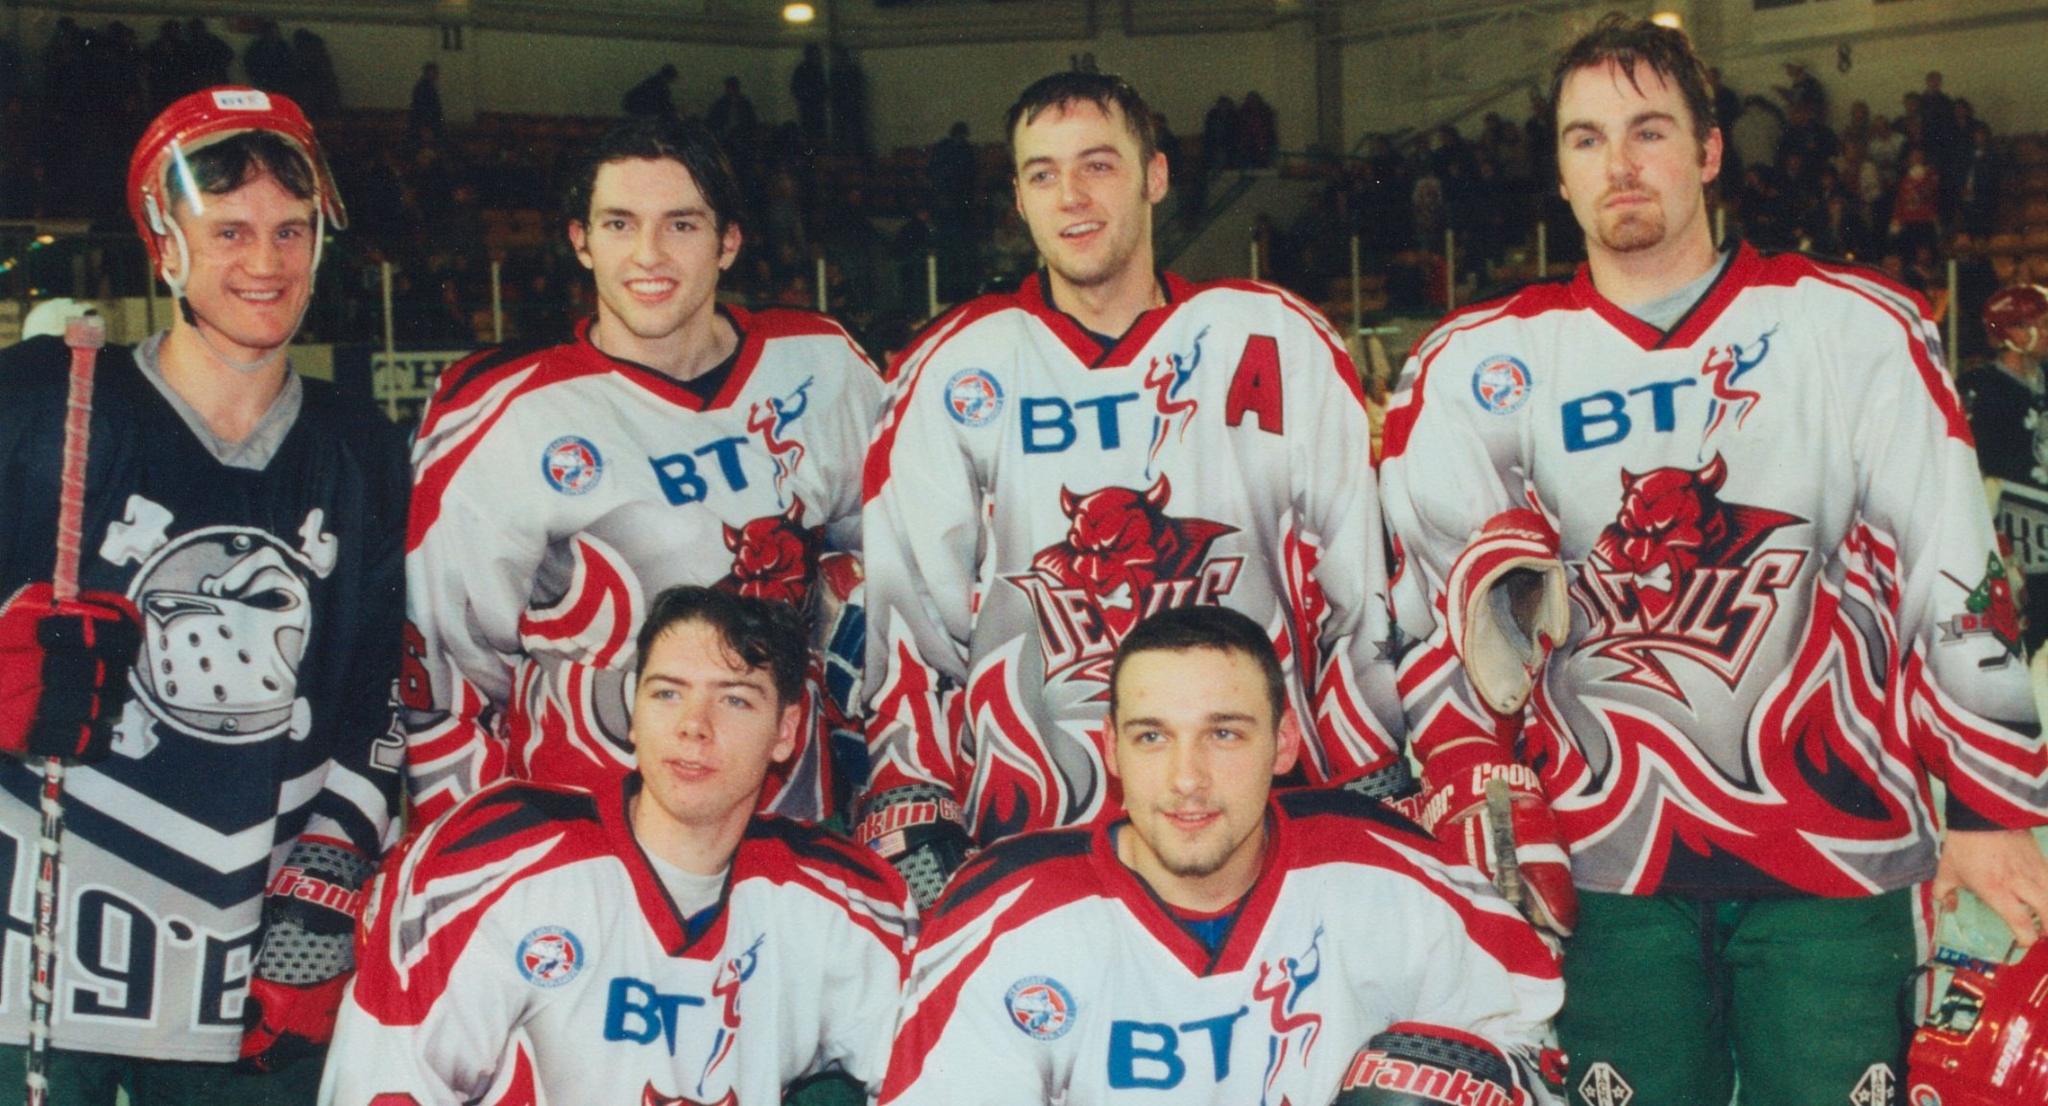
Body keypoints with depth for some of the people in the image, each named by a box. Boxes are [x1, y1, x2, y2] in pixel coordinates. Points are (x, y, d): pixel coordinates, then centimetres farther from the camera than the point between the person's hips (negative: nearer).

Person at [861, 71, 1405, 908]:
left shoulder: (1280, 341, 5)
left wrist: (1373, 787, 4)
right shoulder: (955, 368, 5)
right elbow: (910, 609, 7)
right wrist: (912, 812, 0)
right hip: (1030, 811, 0)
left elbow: (1356, 584, 7)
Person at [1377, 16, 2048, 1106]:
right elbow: (1442, 608, 4)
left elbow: (1955, 581, 2)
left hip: (1838, 842, 0)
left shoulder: (1861, 329, 2)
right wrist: (1485, 815, -4)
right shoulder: (1480, 364, 4)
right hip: (1607, 855, 1)